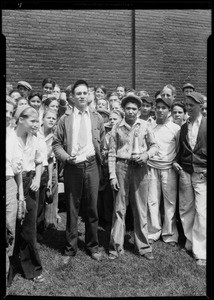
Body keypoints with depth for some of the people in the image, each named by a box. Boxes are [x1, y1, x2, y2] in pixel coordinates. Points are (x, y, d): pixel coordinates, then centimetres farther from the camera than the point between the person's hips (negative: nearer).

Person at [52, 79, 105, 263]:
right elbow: (56, 144, 4)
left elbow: (102, 143, 12)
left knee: (92, 208, 9)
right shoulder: (65, 119, 5)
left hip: (91, 166, 1)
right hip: (72, 167, -1)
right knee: (72, 208, 7)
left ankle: (93, 246, 27)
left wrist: (99, 160, 3)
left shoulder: (97, 118, 10)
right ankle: (70, 248, 23)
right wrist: (66, 157, -11)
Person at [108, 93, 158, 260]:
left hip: (140, 168, 1)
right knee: (119, 208, 5)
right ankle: (116, 247, 17)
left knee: (141, 209, 8)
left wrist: (147, 154, -11)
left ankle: (143, 246, 22)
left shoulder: (145, 126, 3)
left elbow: (154, 145, 10)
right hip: (121, 167, 0)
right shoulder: (117, 127, 2)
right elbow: (112, 153, 2)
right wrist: (112, 175, -3)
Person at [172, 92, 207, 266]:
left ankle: (200, 251, 7)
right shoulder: (184, 126, 11)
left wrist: (206, 170, -11)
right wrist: (176, 162, 2)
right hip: (185, 172, 5)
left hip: (202, 173, -4)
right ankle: (190, 241, 30)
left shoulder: (206, 124, -2)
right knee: (185, 208, 10)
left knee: (201, 212, -5)